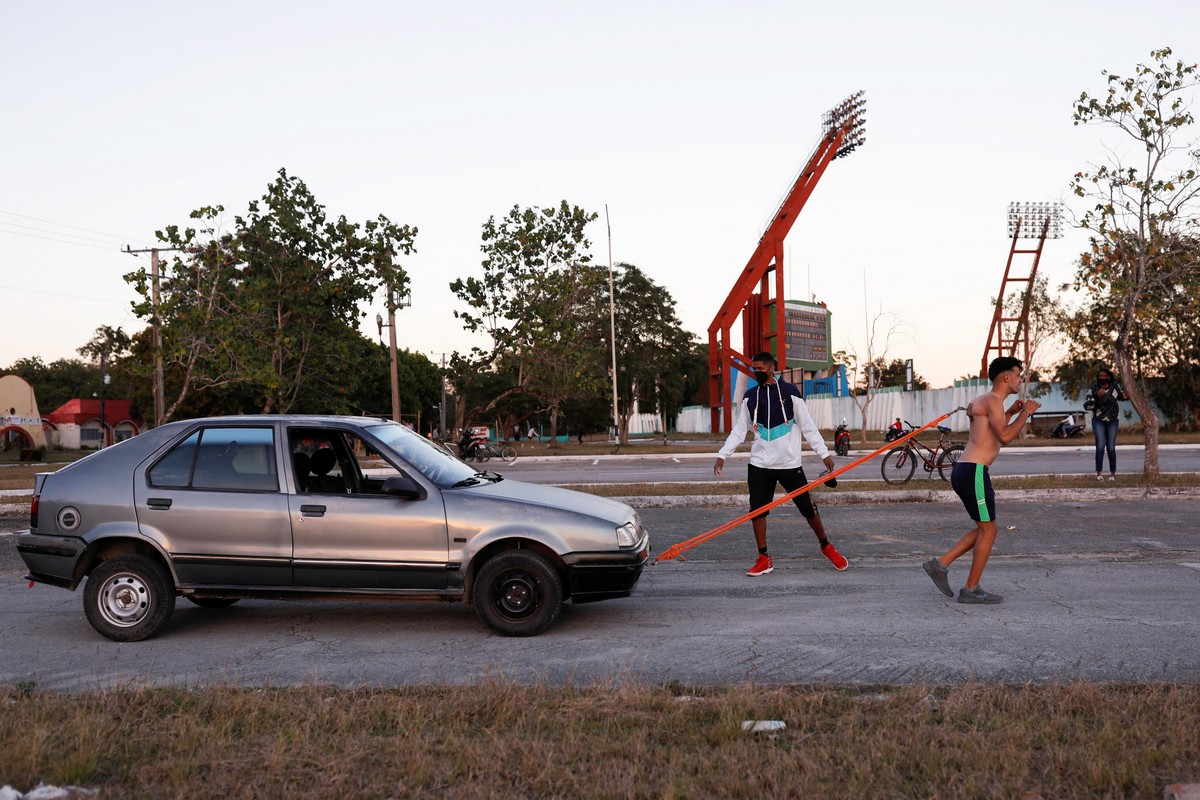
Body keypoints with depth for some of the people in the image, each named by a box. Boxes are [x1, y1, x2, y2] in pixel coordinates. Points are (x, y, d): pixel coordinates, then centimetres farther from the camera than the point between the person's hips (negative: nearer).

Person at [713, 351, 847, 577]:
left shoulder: (789, 392, -2)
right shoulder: (750, 396, 7)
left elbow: (807, 425, 0)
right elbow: (739, 430, 9)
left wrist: (824, 453, -3)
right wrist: (723, 455, 0)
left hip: (789, 463, -3)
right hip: (759, 465, 3)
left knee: (808, 507, 2)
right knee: (757, 510, -1)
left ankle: (826, 547, 24)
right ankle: (764, 559, 11)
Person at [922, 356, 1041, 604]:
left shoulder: (985, 401, 21)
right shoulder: (993, 400, -10)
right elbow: (1004, 437, -21)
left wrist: (1011, 412, 27)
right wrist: (1025, 413, -10)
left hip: (964, 471, 10)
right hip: (973, 472, -10)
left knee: (984, 529, 17)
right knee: (988, 531, -1)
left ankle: (940, 564, 13)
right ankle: (971, 590, 4)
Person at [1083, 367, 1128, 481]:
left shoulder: (1115, 386, -10)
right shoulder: (1093, 389, -16)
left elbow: (1120, 395, 11)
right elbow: (1087, 406, -21)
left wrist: (1125, 396, -13)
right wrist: (1097, 396, -34)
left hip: (1112, 420, 1)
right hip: (1098, 420, -1)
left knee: (1111, 448, -1)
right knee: (1100, 446, -15)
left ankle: (1113, 473, 13)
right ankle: (1099, 473, -9)